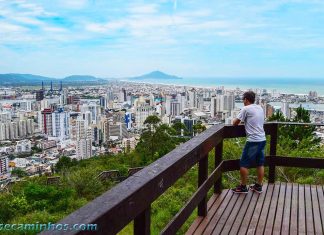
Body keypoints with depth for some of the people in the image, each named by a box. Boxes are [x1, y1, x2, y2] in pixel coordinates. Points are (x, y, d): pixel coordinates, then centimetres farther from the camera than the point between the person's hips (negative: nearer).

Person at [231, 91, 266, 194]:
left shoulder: (246, 109, -8)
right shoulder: (260, 108, 13)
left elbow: (235, 123, -3)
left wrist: (236, 121, 17)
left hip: (253, 141, -8)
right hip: (262, 139, 8)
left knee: (244, 164, 3)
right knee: (260, 164, 14)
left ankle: (243, 187, 10)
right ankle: (258, 186, 23)